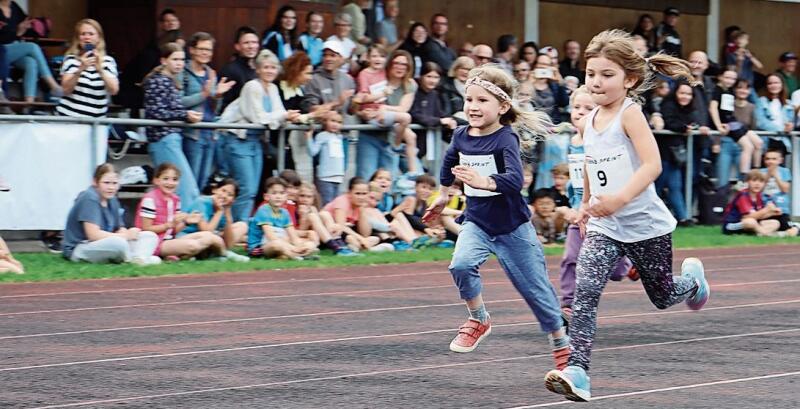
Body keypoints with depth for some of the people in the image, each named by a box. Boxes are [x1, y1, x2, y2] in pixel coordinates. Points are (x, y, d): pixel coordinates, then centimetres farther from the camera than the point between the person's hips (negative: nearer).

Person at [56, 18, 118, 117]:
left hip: (95, 120, 1)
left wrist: (100, 69, -22)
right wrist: (80, 69, -25)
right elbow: (66, 89, -10)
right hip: (69, 116, -1)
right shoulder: (71, 59, 1)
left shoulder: (108, 61, 6)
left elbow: (114, 90, -7)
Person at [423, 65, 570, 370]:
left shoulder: (506, 139, -20)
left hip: (511, 226, -4)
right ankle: (478, 320, -2)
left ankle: (561, 344, 27)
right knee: (461, 265, -26)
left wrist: (483, 181, -54)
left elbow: (515, 179, -36)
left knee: (535, 288, 6)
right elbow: (449, 163, 21)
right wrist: (442, 197, 35)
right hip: (476, 221, 4)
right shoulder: (461, 136, -3)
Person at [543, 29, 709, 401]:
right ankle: (576, 372, -25)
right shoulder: (588, 122, 5)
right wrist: (586, 204, 30)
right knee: (585, 294, -17)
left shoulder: (630, 113, -15)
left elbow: (652, 165, -27)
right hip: (604, 228, 4)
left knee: (663, 296, 15)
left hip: (645, 224, -4)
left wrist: (619, 198, -40)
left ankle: (693, 278, 50)